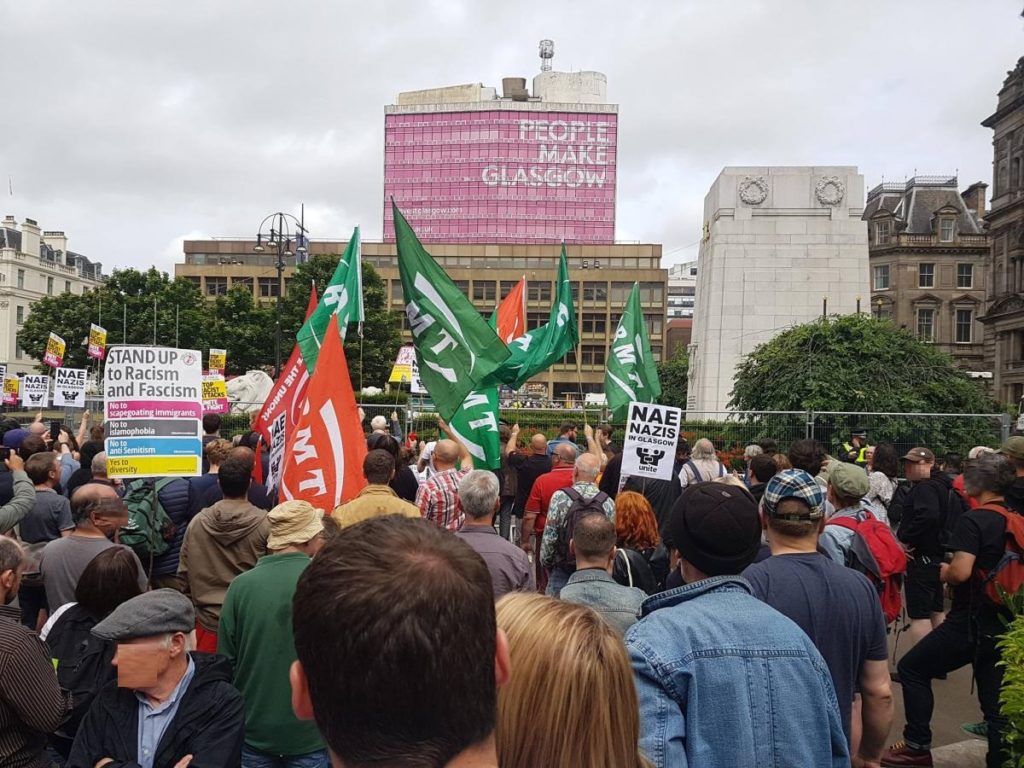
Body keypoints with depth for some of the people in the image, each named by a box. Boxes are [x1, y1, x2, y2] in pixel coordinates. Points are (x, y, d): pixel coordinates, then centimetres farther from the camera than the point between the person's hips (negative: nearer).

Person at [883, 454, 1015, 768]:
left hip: (969, 623, -7)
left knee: (911, 669, 8)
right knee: (996, 706, 12)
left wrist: (945, 572, -4)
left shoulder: (973, 520, -16)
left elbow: (961, 572, -26)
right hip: (1004, 625, 7)